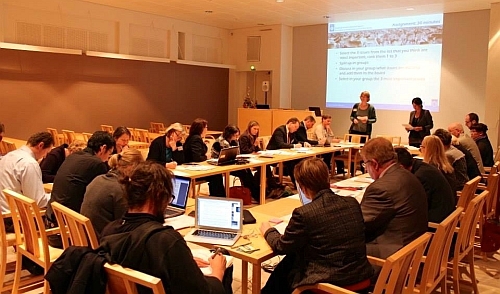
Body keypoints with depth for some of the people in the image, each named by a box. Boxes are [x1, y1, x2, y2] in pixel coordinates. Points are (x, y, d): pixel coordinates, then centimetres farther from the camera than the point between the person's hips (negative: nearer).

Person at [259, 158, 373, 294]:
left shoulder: (304, 214, -21)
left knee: (285, 267, 22)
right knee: (292, 259, 24)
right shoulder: (353, 203, -5)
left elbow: (281, 247, -5)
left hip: (329, 283, -5)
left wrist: (268, 231, 16)